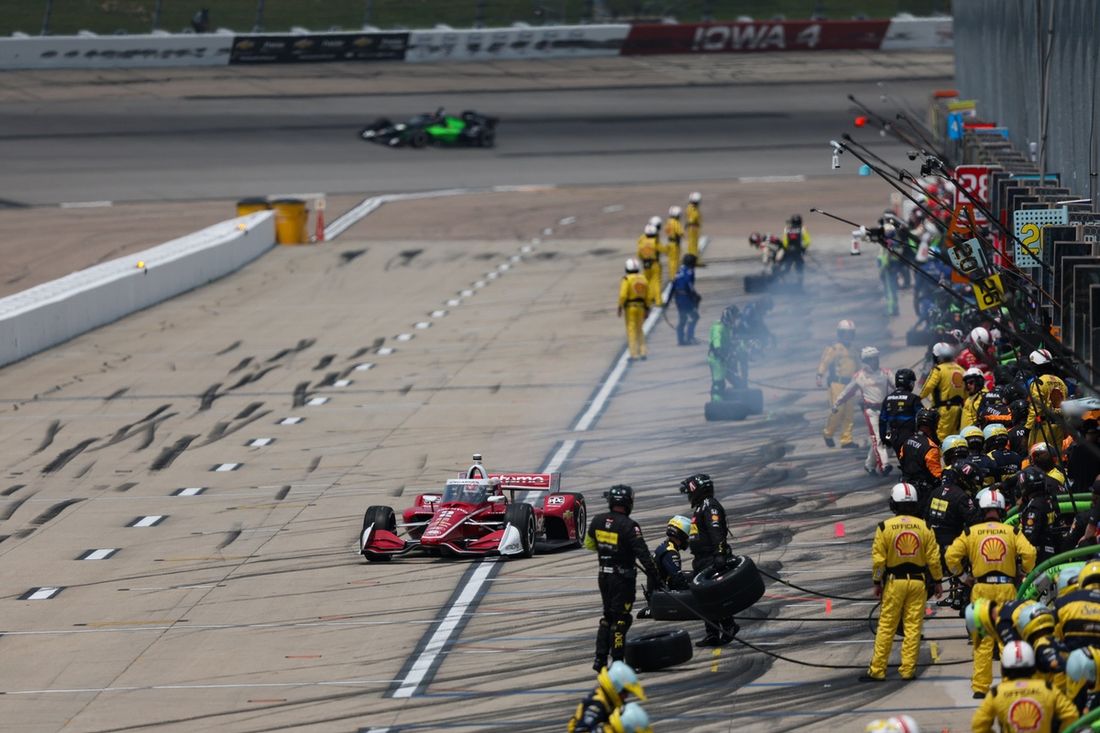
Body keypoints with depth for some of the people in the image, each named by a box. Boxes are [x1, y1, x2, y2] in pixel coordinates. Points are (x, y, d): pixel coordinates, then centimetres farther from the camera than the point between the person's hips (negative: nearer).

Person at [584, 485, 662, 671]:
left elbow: (589, 544, 16)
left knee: (608, 616, 18)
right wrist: (653, 577, -18)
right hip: (623, 578, -6)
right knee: (620, 620, 1)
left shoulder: (598, 521, 0)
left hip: (604, 576, 6)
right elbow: (643, 553, -21)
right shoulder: (628, 526, -19)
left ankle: (600, 659, 16)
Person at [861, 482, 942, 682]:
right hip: (918, 581, 1)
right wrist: (937, 581, 11)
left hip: (894, 582, -1)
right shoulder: (924, 527, -3)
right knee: (913, 626, 6)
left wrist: (877, 582, 5)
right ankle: (908, 669, 6)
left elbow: (878, 559, -6)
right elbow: (933, 558, -1)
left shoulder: (885, 527, -7)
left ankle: (877, 670, 5)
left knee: (886, 627, 4)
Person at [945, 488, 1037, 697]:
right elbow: (1028, 553, -10)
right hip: (1007, 588, 0)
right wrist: (1025, 571, 9)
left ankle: (980, 687, 5)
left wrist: (959, 573, 16)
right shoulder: (1013, 532, 2)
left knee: (983, 641, 5)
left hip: (981, 588, 0)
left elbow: (951, 556, -3)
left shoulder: (970, 533, 2)